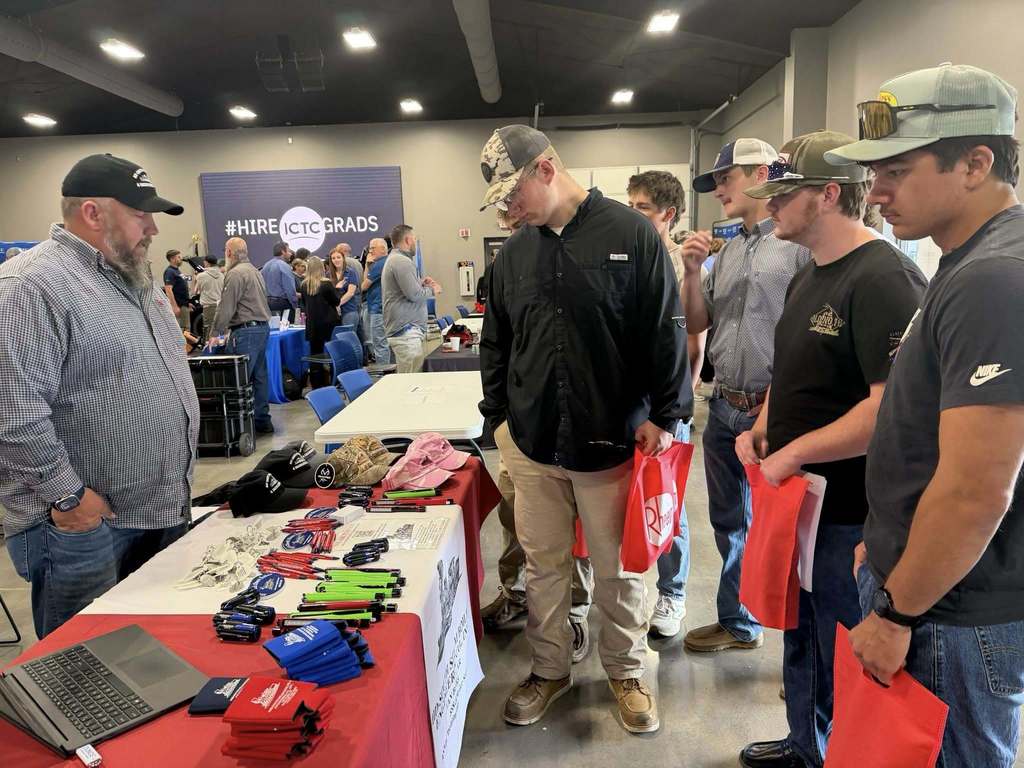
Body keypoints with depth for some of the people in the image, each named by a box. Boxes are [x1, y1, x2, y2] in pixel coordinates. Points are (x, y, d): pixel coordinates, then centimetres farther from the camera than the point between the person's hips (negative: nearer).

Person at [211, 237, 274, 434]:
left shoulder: (235, 274, -11)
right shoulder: (254, 271, 18)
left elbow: (226, 307, -14)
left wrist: (215, 333, -7)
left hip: (246, 331, -9)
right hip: (262, 327, 9)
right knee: (259, 376, 12)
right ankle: (262, 420, 16)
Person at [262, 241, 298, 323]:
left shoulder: (266, 265, 12)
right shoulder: (283, 265, -11)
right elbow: (290, 289, -15)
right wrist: (295, 305, -7)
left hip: (266, 302, 8)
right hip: (281, 302, -8)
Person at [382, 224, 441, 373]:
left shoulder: (394, 260, 21)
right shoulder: (402, 261, -13)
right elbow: (414, 294, -18)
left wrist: (421, 283, 13)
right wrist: (432, 290, 0)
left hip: (402, 330, 11)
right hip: (406, 332, -11)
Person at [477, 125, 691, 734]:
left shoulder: (632, 234, -7)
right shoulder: (514, 254, 7)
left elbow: (667, 333, -6)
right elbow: (496, 345, 16)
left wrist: (664, 416, -8)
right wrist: (500, 415, 12)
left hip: (613, 440, -3)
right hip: (531, 443, 4)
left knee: (619, 568, 11)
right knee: (544, 564, 14)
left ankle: (627, 670, 35)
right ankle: (551, 669, 35)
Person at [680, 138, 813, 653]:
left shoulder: (801, 242, -11)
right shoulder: (727, 250, 12)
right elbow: (696, 325, 13)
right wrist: (692, 272, -1)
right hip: (725, 407, 7)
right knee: (729, 522, 18)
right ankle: (738, 623, 36)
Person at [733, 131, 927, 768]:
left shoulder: (884, 279, -20)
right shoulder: (808, 278, 10)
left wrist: (793, 453, -20)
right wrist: (761, 431, 4)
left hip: (850, 518, -9)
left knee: (843, 663, 11)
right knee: (801, 637, 25)